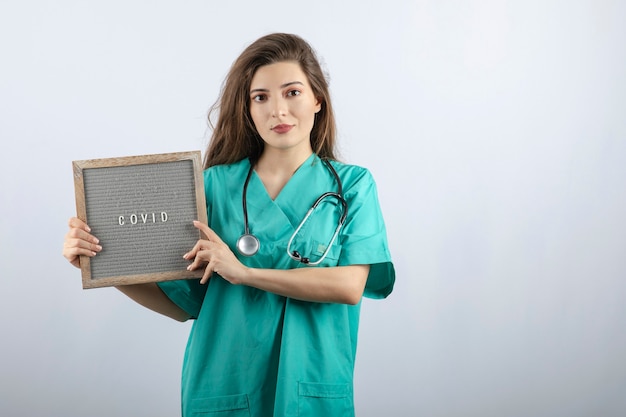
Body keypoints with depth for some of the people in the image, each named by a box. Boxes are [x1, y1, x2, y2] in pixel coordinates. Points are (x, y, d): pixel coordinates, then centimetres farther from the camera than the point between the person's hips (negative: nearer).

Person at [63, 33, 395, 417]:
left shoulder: (352, 184, -1)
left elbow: (350, 286, -14)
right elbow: (182, 302, 0)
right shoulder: (215, 184, -1)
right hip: (225, 385, 1)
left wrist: (244, 272, -17)